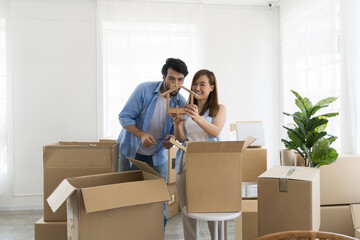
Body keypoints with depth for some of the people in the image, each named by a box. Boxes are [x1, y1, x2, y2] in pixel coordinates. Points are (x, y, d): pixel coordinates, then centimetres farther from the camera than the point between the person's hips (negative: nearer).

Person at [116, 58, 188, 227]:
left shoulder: (181, 103, -9)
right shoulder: (145, 90, -17)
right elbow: (124, 116, -15)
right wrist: (141, 135, -31)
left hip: (157, 157, 2)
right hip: (131, 152, -2)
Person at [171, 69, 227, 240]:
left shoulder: (219, 109, 7)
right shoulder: (186, 109, 14)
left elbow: (215, 132, -12)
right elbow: (181, 139, 7)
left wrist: (198, 118, -30)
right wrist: (177, 123, -15)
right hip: (186, 161, 3)